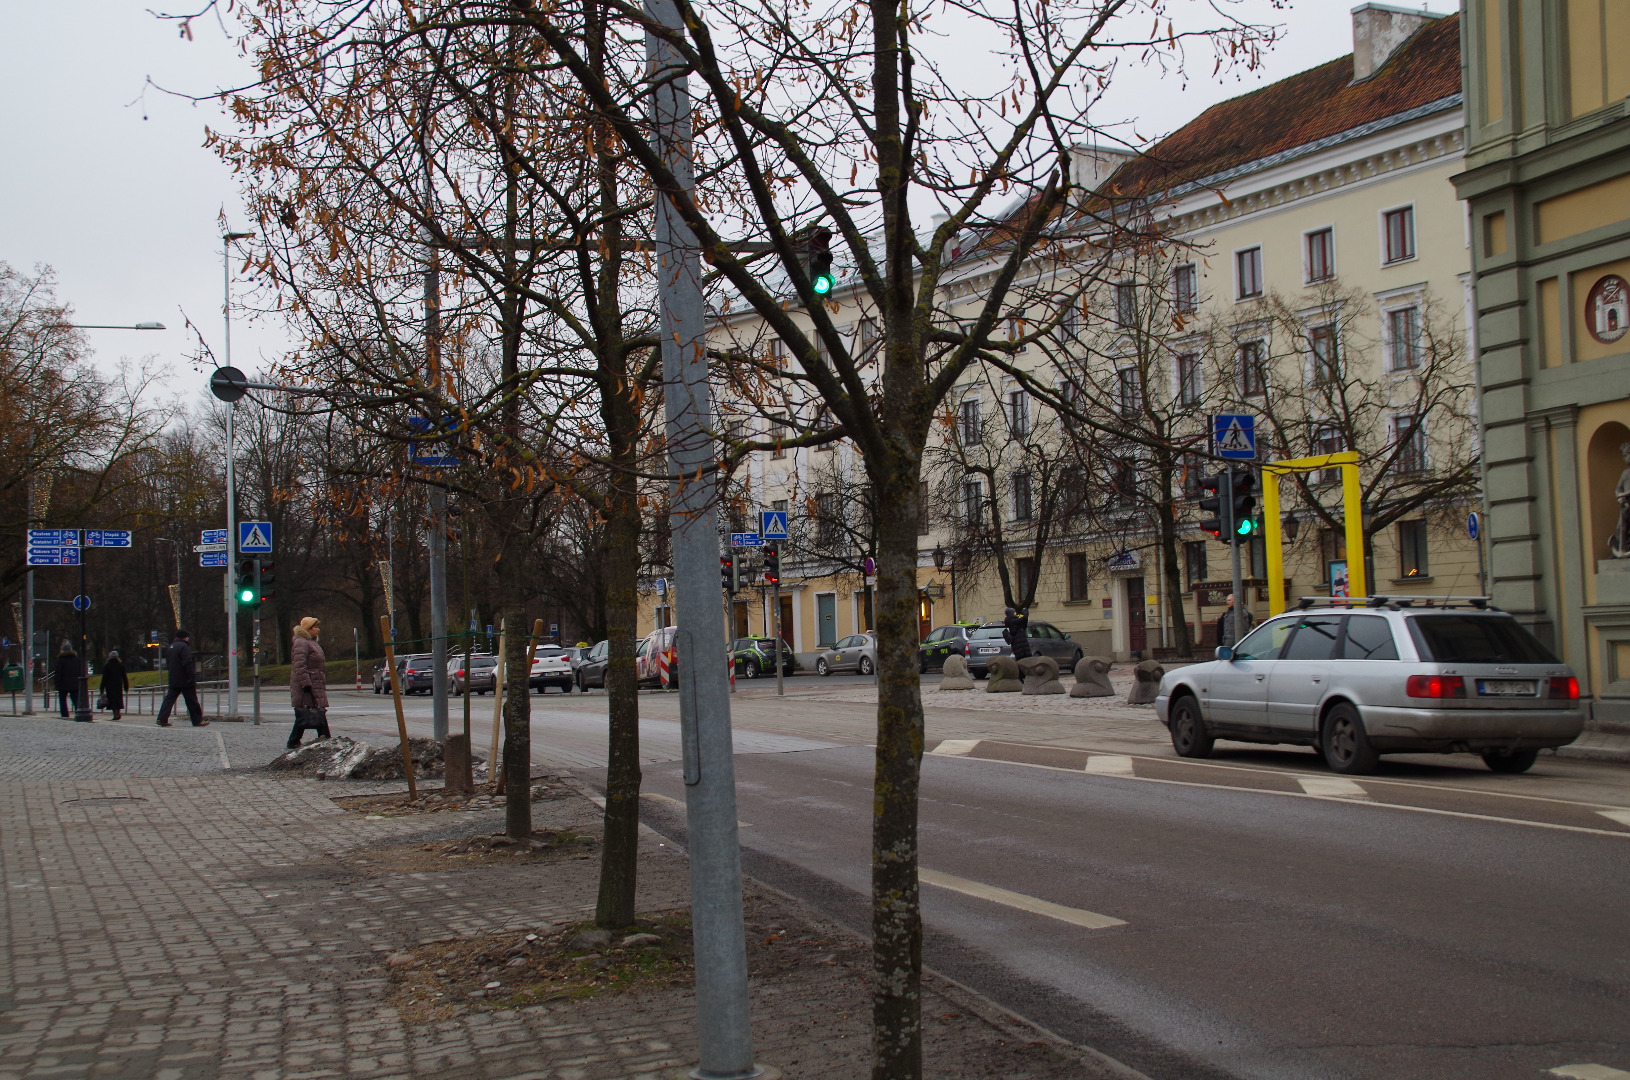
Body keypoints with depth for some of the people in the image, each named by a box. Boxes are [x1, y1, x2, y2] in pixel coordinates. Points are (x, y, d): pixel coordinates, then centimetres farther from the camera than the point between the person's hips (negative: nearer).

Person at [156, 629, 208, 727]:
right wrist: (193, 678, -17)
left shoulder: (171, 647, 15)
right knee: (192, 700, 0)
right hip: (185, 680, -8)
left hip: (173, 680, 8)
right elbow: (187, 663, -19)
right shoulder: (184, 646, -13)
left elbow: (168, 663, 21)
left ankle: (162, 719, -5)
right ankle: (197, 720, 5)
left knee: (169, 699, 5)